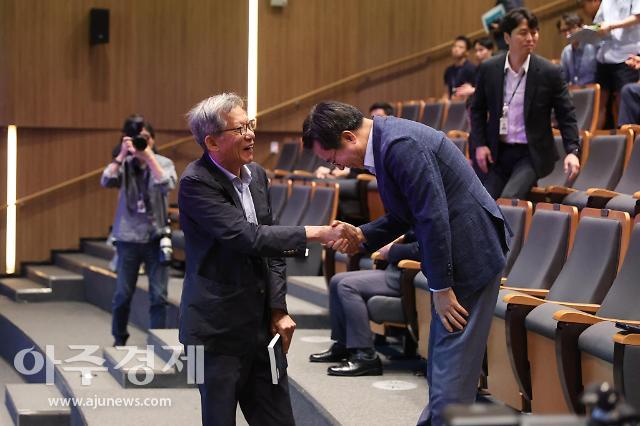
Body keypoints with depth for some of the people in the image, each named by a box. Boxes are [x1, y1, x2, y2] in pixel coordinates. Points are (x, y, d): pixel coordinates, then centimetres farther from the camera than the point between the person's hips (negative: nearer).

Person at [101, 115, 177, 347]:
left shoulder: (163, 163, 1)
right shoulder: (123, 164, 2)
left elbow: (167, 185, -18)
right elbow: (106, 181, -16)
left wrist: (149, 156, -20)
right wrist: (122, 154, -17)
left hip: (156, 238, 0)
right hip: (128, 238, 0)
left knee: (159, 296, 0)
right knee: (123, 295, 8)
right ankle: (119, 340, 26)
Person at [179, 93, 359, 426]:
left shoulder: (257, 175, 9)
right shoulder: (196, 183, -13)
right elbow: (247, 237, -23)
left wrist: (278, 310, 4)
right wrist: (313, 233, -22)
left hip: (263, 325, 7)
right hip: (219, 328, -6)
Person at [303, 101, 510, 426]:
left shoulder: (400, 144, -22)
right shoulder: (384, 141, 9)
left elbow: (433, 218, -24)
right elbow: (406, 214, 18)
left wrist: (442, 288, -18)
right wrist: (363, 235, 3)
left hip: (469, 254, -11)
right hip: (456, 254, 11)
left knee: (451, 359, -6)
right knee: (441, 356, 19)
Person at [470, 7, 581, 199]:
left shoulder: (550, 72, -8)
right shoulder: (488, 69, -1)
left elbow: (566, 115, -3)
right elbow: (477, 110, 10)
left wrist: (572, 151, -16)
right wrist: (480, 144, -1)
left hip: (532, 154, -3)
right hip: (496, 152, 3)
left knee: (508, 199, -24)